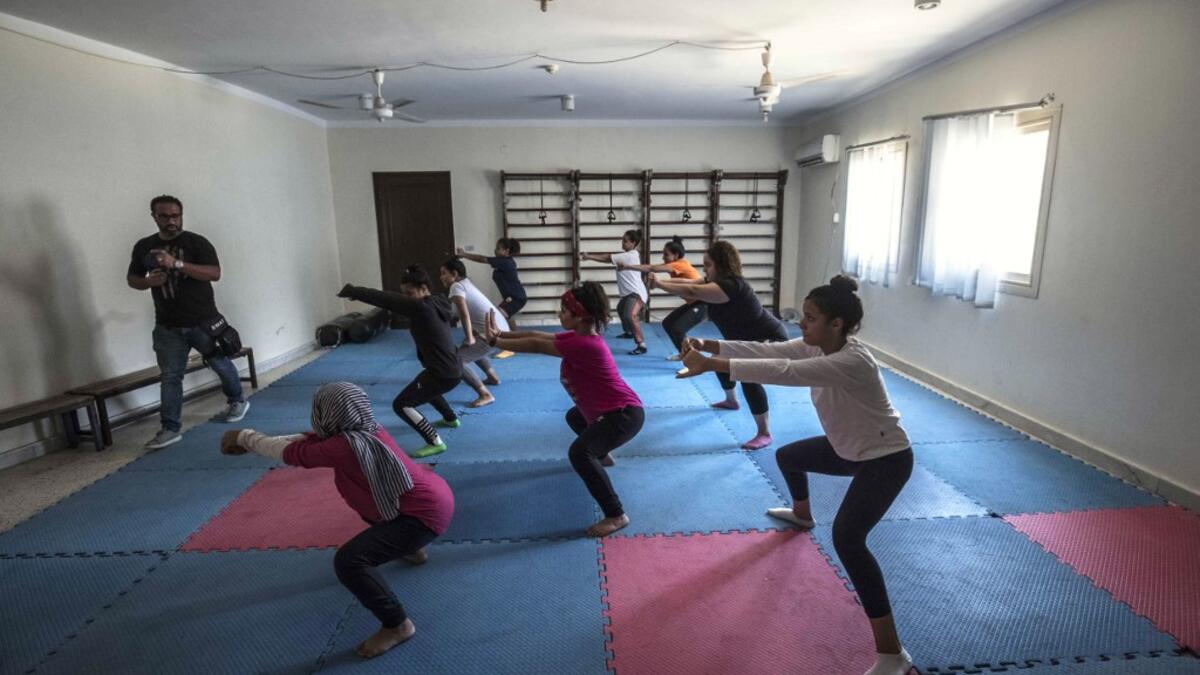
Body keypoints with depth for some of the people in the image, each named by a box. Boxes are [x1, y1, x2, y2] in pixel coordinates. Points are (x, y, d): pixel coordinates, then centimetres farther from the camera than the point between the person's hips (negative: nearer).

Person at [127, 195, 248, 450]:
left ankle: (238, 401, 38)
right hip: (168, 326, 3)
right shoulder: (144, 246, 6)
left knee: (221, 364, 14)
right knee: (170, 376, 1)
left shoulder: (196, 242, -8)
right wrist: (148, 281, -9)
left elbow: (215, 273, -20)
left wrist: (177, 263, -30)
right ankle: (170, 428, 6)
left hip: (203, 321, -2)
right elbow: (131, 278, 15)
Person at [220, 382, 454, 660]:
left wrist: (244, 437, 6)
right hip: (433, 495, 10)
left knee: (348, 561, -18)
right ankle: (413, 548, 48)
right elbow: (308, 439, 13)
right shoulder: (366, 430, 3)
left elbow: (291, 452, -10)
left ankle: (397, 625, -3)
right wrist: (253, 442, 16)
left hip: (427, 514, -10)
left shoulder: (346, 446, -23)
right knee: (363, 498, 34)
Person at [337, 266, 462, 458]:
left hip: (442, 373, -10)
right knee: (424, 388, 39)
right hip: (452, 369, 10)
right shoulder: (436, 303, 7)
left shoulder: (421, 307, -21)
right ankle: (451, 419, 55)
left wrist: (353, 291, -9)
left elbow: (386, 299, -18)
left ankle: (435, 443, -4)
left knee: (401, 405, -5)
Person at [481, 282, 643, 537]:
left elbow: (536, 346, -22)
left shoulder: (584, 345, -27)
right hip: (611, 410, 11)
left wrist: (494, 341, -14)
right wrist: (501, 333, -1)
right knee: (574, 417, 36)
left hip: (625, 414, -11)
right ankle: (601, 456, 60)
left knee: (579, 453, -30)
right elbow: (537, 335, 4)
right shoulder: (579, 337, 3)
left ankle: (616, 515, -21)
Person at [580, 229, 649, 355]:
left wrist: (588, 256, -23)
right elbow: (609, 256, 5)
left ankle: (641, 345, -35)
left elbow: (607, 258, -23)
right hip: (628, 292, 12)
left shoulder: (630, 255, -20)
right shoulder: (627, 254, 9)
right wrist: (588, 255, -4)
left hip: (636, 293, -12)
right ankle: (629, 332, 60)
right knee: (620, 309, 35)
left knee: (630, 316, -33)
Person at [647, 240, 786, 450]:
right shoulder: (718, 282, 0)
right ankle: (731, 401, 52)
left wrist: (659, 284, -35)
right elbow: (688, 283, -5)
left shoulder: (732, 284, -32)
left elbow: (692, 292, -41)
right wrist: (659, 280, -18)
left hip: (771, 340, -11)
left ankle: (765, 434, -23)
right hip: (746, 340, 11)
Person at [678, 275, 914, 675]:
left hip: (887, 458, -9)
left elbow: (782, 372, -44)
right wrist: (710, 346, -28)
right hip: (850, 447, 10)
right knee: (788, 456, 27)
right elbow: (767, 350, -14)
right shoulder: (816, 346, -8)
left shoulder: (852, 361, -34)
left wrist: (712, 365, -48)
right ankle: (801, 514, 60)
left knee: (846, 537, -28)